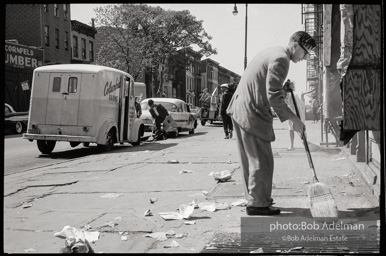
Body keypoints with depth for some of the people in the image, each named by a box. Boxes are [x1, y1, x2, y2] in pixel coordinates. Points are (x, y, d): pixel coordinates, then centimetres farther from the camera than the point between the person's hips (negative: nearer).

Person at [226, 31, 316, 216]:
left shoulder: (272, 53, 19)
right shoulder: (281, 59, -14)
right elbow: (274, 96, -21)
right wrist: (294, 120, -16)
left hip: (240, 110, 11)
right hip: (251, 115, -11)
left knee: (251, 159, 18)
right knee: (261, 161, -3)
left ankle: (254, 197, 28)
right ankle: (257, 204, 3)